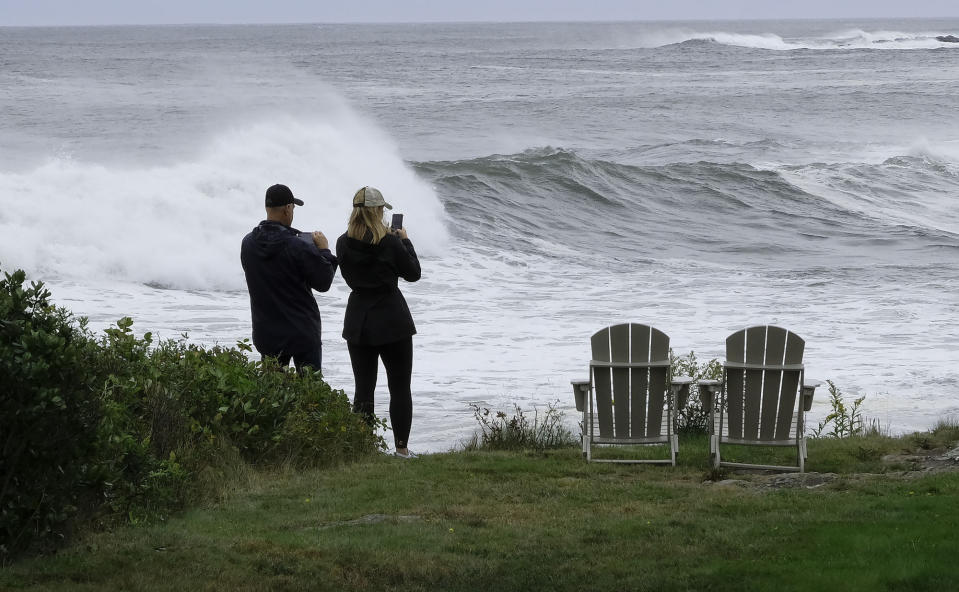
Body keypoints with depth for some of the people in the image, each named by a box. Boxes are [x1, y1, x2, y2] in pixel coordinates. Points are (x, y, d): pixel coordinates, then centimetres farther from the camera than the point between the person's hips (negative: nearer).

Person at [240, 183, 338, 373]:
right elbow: (324, 282, -12)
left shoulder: (248, 244, -2)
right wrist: (323, 250, 3)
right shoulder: (297, 247, -20)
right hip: (302, 334, -5)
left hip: (266, 334, 5)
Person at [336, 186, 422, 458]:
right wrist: (405, 241, 11)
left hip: (358, 322, 3)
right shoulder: (390, 243, -14)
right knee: (400, 387, 7)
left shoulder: (344, 243, -4)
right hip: (392, 321, -3)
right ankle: (401, 446, 6)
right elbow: (413, 273, -2)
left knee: (363, 388, 9)